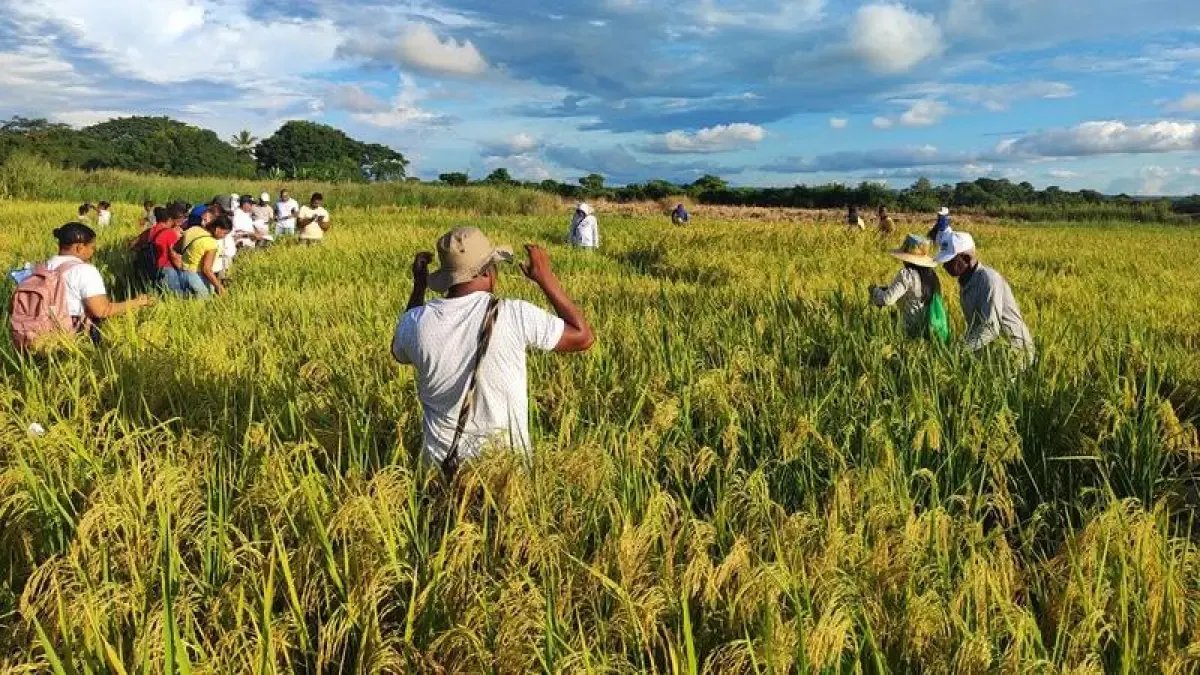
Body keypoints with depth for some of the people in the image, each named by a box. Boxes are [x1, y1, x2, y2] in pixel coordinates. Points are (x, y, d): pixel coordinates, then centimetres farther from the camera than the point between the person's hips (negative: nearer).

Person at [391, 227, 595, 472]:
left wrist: (418, 287, 15)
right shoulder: (514, 316, -18)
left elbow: (400, 353, 16)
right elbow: (584, 337, -5)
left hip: (441, 462, 3)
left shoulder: (416, 321, -10)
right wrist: (546, 277, -1)